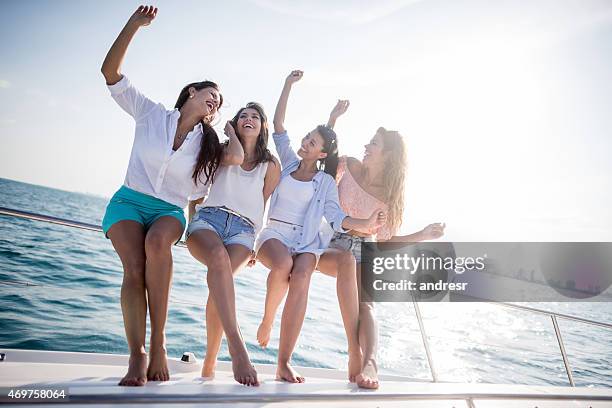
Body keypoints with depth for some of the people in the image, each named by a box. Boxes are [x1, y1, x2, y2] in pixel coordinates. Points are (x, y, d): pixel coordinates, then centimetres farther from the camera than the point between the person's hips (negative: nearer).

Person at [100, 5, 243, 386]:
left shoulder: (206, 141, 11)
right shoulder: (152, 114, 5)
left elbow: (237, 157, -9)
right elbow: (111, 72, -2)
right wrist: (134, 25, -8)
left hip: (170, 211, 1)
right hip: (129, 201, -1)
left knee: (158, 242, -35)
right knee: (135, 266, -29)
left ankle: (158, 344, -31)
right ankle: (137, 354, -25)